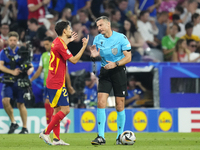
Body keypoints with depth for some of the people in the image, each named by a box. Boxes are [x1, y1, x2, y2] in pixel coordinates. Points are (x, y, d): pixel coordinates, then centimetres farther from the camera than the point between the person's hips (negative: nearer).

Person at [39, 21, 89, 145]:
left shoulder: (57, 42, 12)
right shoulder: (60, 45, -18)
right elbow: (74, 60, -16)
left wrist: (68, 41, 41)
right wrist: (84, 46, -13)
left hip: (52, 82, 11)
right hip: (57, 83, -11)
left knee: (58, 109, 11)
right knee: (65, 110, -10)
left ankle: (56, 138, 10)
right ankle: (46, 133, -7)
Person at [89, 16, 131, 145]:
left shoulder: (121, 38, -9)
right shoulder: (98, 39, 3)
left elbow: (128, 57, -10)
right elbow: (97, 54, 14)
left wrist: (115, 64, -24)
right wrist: (94, 55, -10)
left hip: (119, 71, -3)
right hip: (105, 72, 3)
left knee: (120, 106, 0)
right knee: (101, 103, -10)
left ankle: (120, 136, 14)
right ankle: (101, 137, -10)